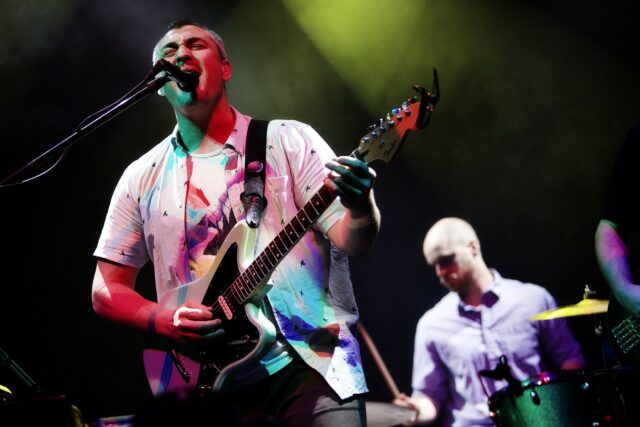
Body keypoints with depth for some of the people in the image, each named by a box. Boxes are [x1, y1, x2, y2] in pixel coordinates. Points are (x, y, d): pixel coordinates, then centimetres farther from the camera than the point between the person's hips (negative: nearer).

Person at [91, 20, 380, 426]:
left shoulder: (288, 140, 6)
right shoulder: (142, 178, 12)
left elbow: (351, 239, -2)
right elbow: (107, 290, 13)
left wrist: (362, 209, -25)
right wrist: (163, 321, -6)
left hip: (310, 361, -1)